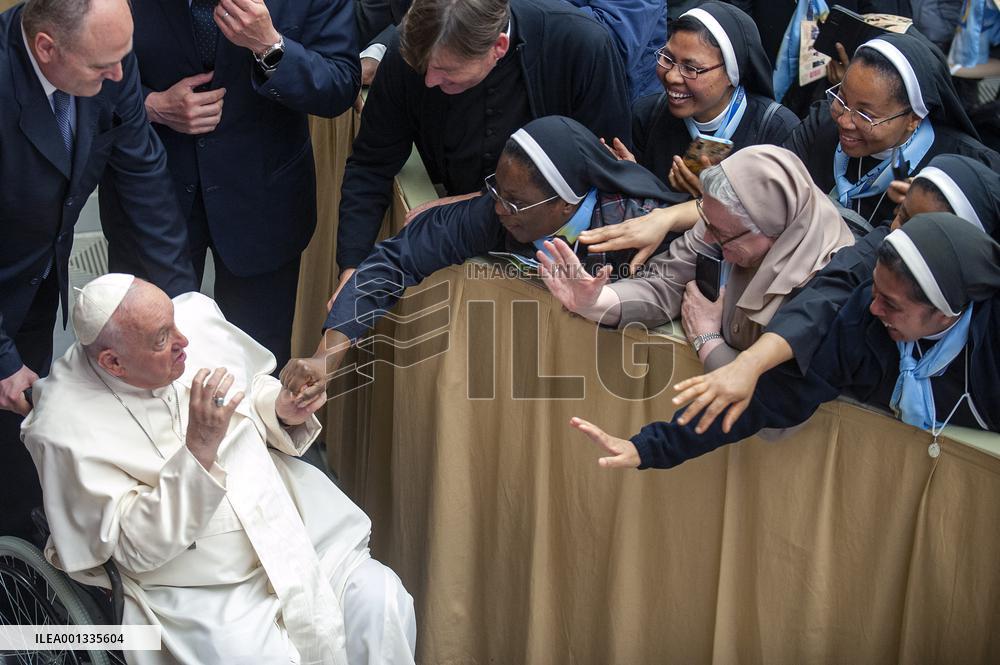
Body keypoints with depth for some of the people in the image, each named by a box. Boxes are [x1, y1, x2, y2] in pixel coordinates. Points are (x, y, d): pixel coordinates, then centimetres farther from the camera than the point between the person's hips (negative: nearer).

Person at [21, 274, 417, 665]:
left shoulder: (197, 315, -6)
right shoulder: (62, 429, -21)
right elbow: (137, 548, -20)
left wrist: (282, 410, -9)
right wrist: (200, 446, -31)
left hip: (290, 521, 5)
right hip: (199, 589, -5)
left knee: (382, 601, -13)